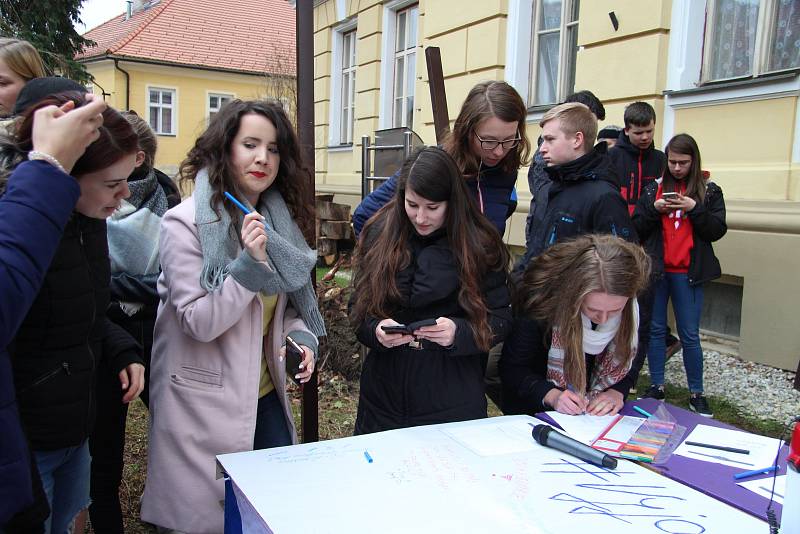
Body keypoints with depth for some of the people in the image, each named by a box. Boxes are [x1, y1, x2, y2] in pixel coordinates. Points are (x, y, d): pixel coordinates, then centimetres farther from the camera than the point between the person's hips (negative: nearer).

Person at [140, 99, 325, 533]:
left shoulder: (278, 219, 3)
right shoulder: (186, 222, -16)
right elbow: (199, 323, -20)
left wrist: (300, 335, -8)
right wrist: (249, 262, -30)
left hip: (264, 393, 6)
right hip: (205, 400, -6)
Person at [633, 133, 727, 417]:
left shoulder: (710, 191, 4)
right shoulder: (653, 189, 6)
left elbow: (717, 231, -4)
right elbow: (636, 228, 3)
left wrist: (695, 209, -16)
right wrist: (654, 209, -13)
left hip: (687, 273, -2)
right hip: (655, 269, 2)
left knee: (690, 335, 1)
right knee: (655, 330, 8)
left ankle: (697, 394, 14)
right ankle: (657, 386, 21)